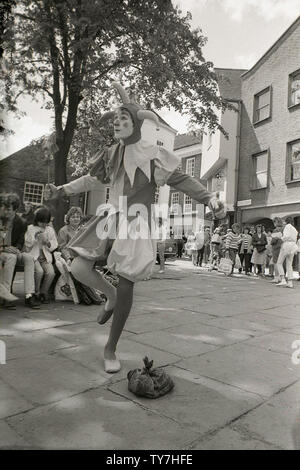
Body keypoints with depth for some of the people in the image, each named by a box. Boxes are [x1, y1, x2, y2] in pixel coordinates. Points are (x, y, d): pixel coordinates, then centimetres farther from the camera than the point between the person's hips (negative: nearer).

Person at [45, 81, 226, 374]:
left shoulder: (152, 155, -6)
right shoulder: (111, 154, 11)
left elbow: (182, 180, -11)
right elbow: (92, 179, 24)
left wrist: (211, 199, -26)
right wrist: (61, 190, 22)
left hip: (136, 226, -5)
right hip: (111, 220, 5)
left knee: (126, 287, -2)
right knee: (78, 268, -12)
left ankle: (110, 349, 17)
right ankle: (110, 295, 21)